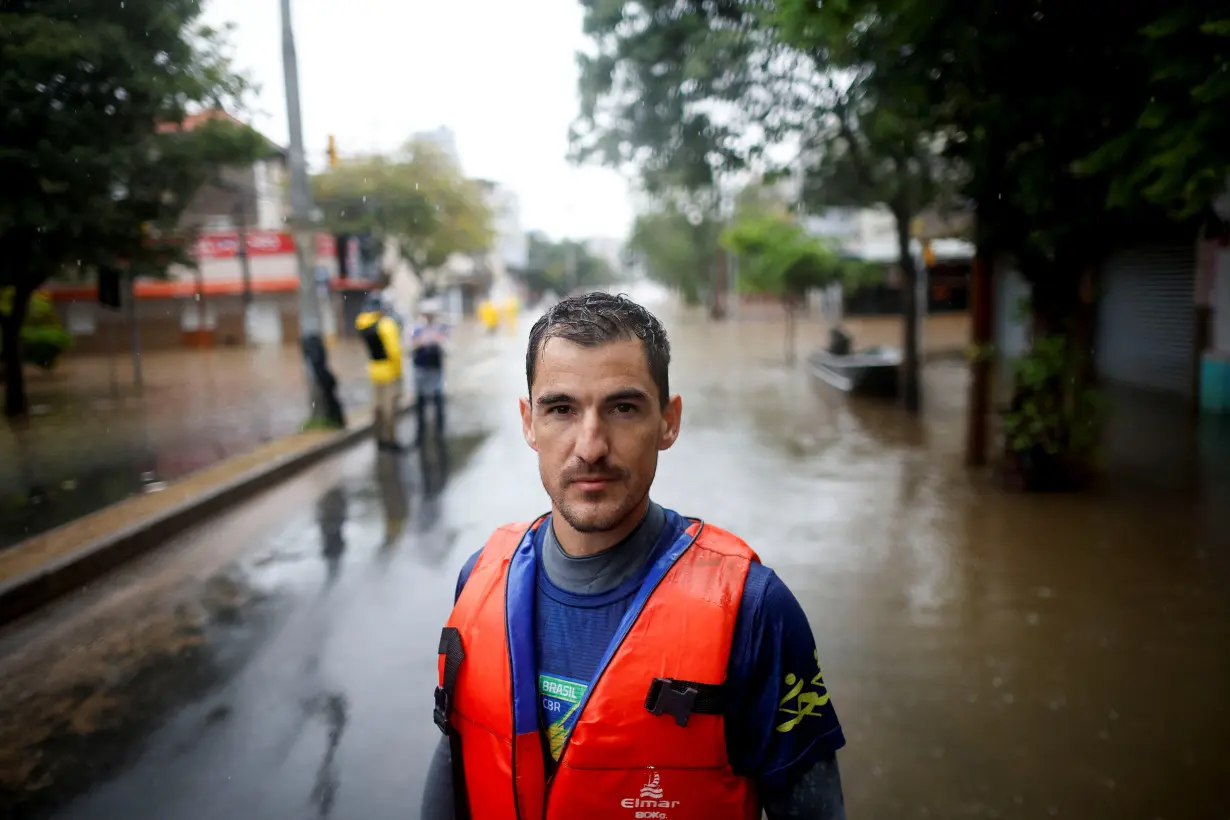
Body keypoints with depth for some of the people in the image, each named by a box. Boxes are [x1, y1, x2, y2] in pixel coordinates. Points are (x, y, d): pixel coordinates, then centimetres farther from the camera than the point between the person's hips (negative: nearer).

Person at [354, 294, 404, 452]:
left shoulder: (362, 325, 3)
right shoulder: (386, 324, -18)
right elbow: (394, 351, -22)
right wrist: (398, 371, -12)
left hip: (374, 369, 7)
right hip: (389, 370, -7)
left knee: (378, 406, 17)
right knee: (391, 407, 2)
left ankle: (381, 438, 28)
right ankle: (391, 440, 8)